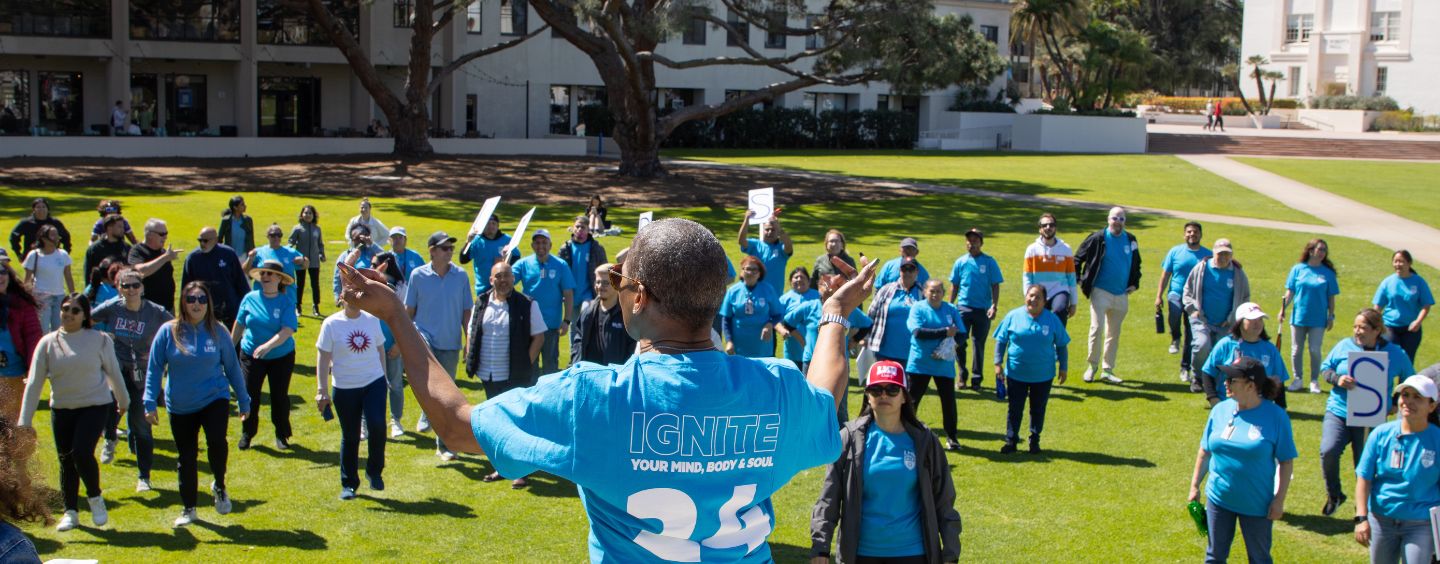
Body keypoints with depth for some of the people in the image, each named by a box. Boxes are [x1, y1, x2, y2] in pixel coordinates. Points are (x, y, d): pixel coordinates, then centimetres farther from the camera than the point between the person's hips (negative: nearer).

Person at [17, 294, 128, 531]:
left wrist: (123, 401, 16)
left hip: (95, 405, -3)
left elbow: (113, 372, 6)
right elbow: (34, 382, -3)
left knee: (82, 452, -18)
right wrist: (24, 420, -6)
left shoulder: (100, 340, -6)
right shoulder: (48, 343, -2)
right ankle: (71, 512, 24)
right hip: (61, 409, 3)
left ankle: (95, 497, 8)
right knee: (66, 460, 9)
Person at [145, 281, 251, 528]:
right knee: (186, 458, 10)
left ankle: (220, 486, 2)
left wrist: (243, 401, 9)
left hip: (215, 399, -1)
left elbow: (232, 367, 5)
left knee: (217, 441, -25)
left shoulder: (218, 331, -3)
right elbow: (154, 368, -1)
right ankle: (188, 509, 27)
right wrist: (150, 402, -7)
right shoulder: (169, 331, -5)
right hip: (180, 406, 1)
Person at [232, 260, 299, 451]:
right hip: (251, 355, 2)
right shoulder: (250, 298, -3)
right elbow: (239, 325, 9)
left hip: (281, 357, -2)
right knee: (250, 395, 6)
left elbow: (288, 330, -23)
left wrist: (268, 345, -35)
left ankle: (281, 435, 23)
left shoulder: (286, 302, -11)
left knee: (280, 396, 6)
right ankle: (247, 434, 24)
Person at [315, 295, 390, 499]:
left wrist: (384, 379, 18)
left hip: (374, 383, 2)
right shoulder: (331, 324, -4)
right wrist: (321, 389, -8)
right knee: (350, 436, 6)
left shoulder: (372, 320, 5)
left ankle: (374, 471, 6)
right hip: (345, 388, -1)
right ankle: (348, 484, 21)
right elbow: (323, 357, -3)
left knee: (377, 425, -17)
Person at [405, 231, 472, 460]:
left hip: (450, 342, 2)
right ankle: (428, 412, -11)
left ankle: (444, 445, 21)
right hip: (424, 336, -2)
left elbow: (466, 311, 5)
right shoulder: (418, 275, -3)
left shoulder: (460, 275, -1)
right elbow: (409, 310, 4)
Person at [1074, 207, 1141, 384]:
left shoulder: (1130, 240, 6)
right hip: (1101, 292, -4)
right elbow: (1078, 259, 1)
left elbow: (1136, 264, 22)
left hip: (1121, 294, 4)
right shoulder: (1097, 238, -7)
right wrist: (1080, 281, -4)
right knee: (1097, 328, -13)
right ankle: (1092, 365, 3)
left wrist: (1135, 283, 12)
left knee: (1114, 333, 9)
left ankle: (1107, 370, 17)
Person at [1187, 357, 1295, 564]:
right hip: (1218, 498, 3)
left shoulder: (1276, 416, -13)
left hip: (1257, 504, -3)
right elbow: (1205, 452, 8)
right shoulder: (1220, 410, -2)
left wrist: (1279, 500, -11)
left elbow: (1286, 462, -9)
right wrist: (1195, 485, 10)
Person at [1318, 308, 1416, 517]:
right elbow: (1325, 368, 9)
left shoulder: (1395, 354, -2)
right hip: (1338, 412, 1)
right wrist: (1337, 379, -12)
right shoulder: (1344, 346, 0)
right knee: (1328, 451, -21)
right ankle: (1333, 495, 3)